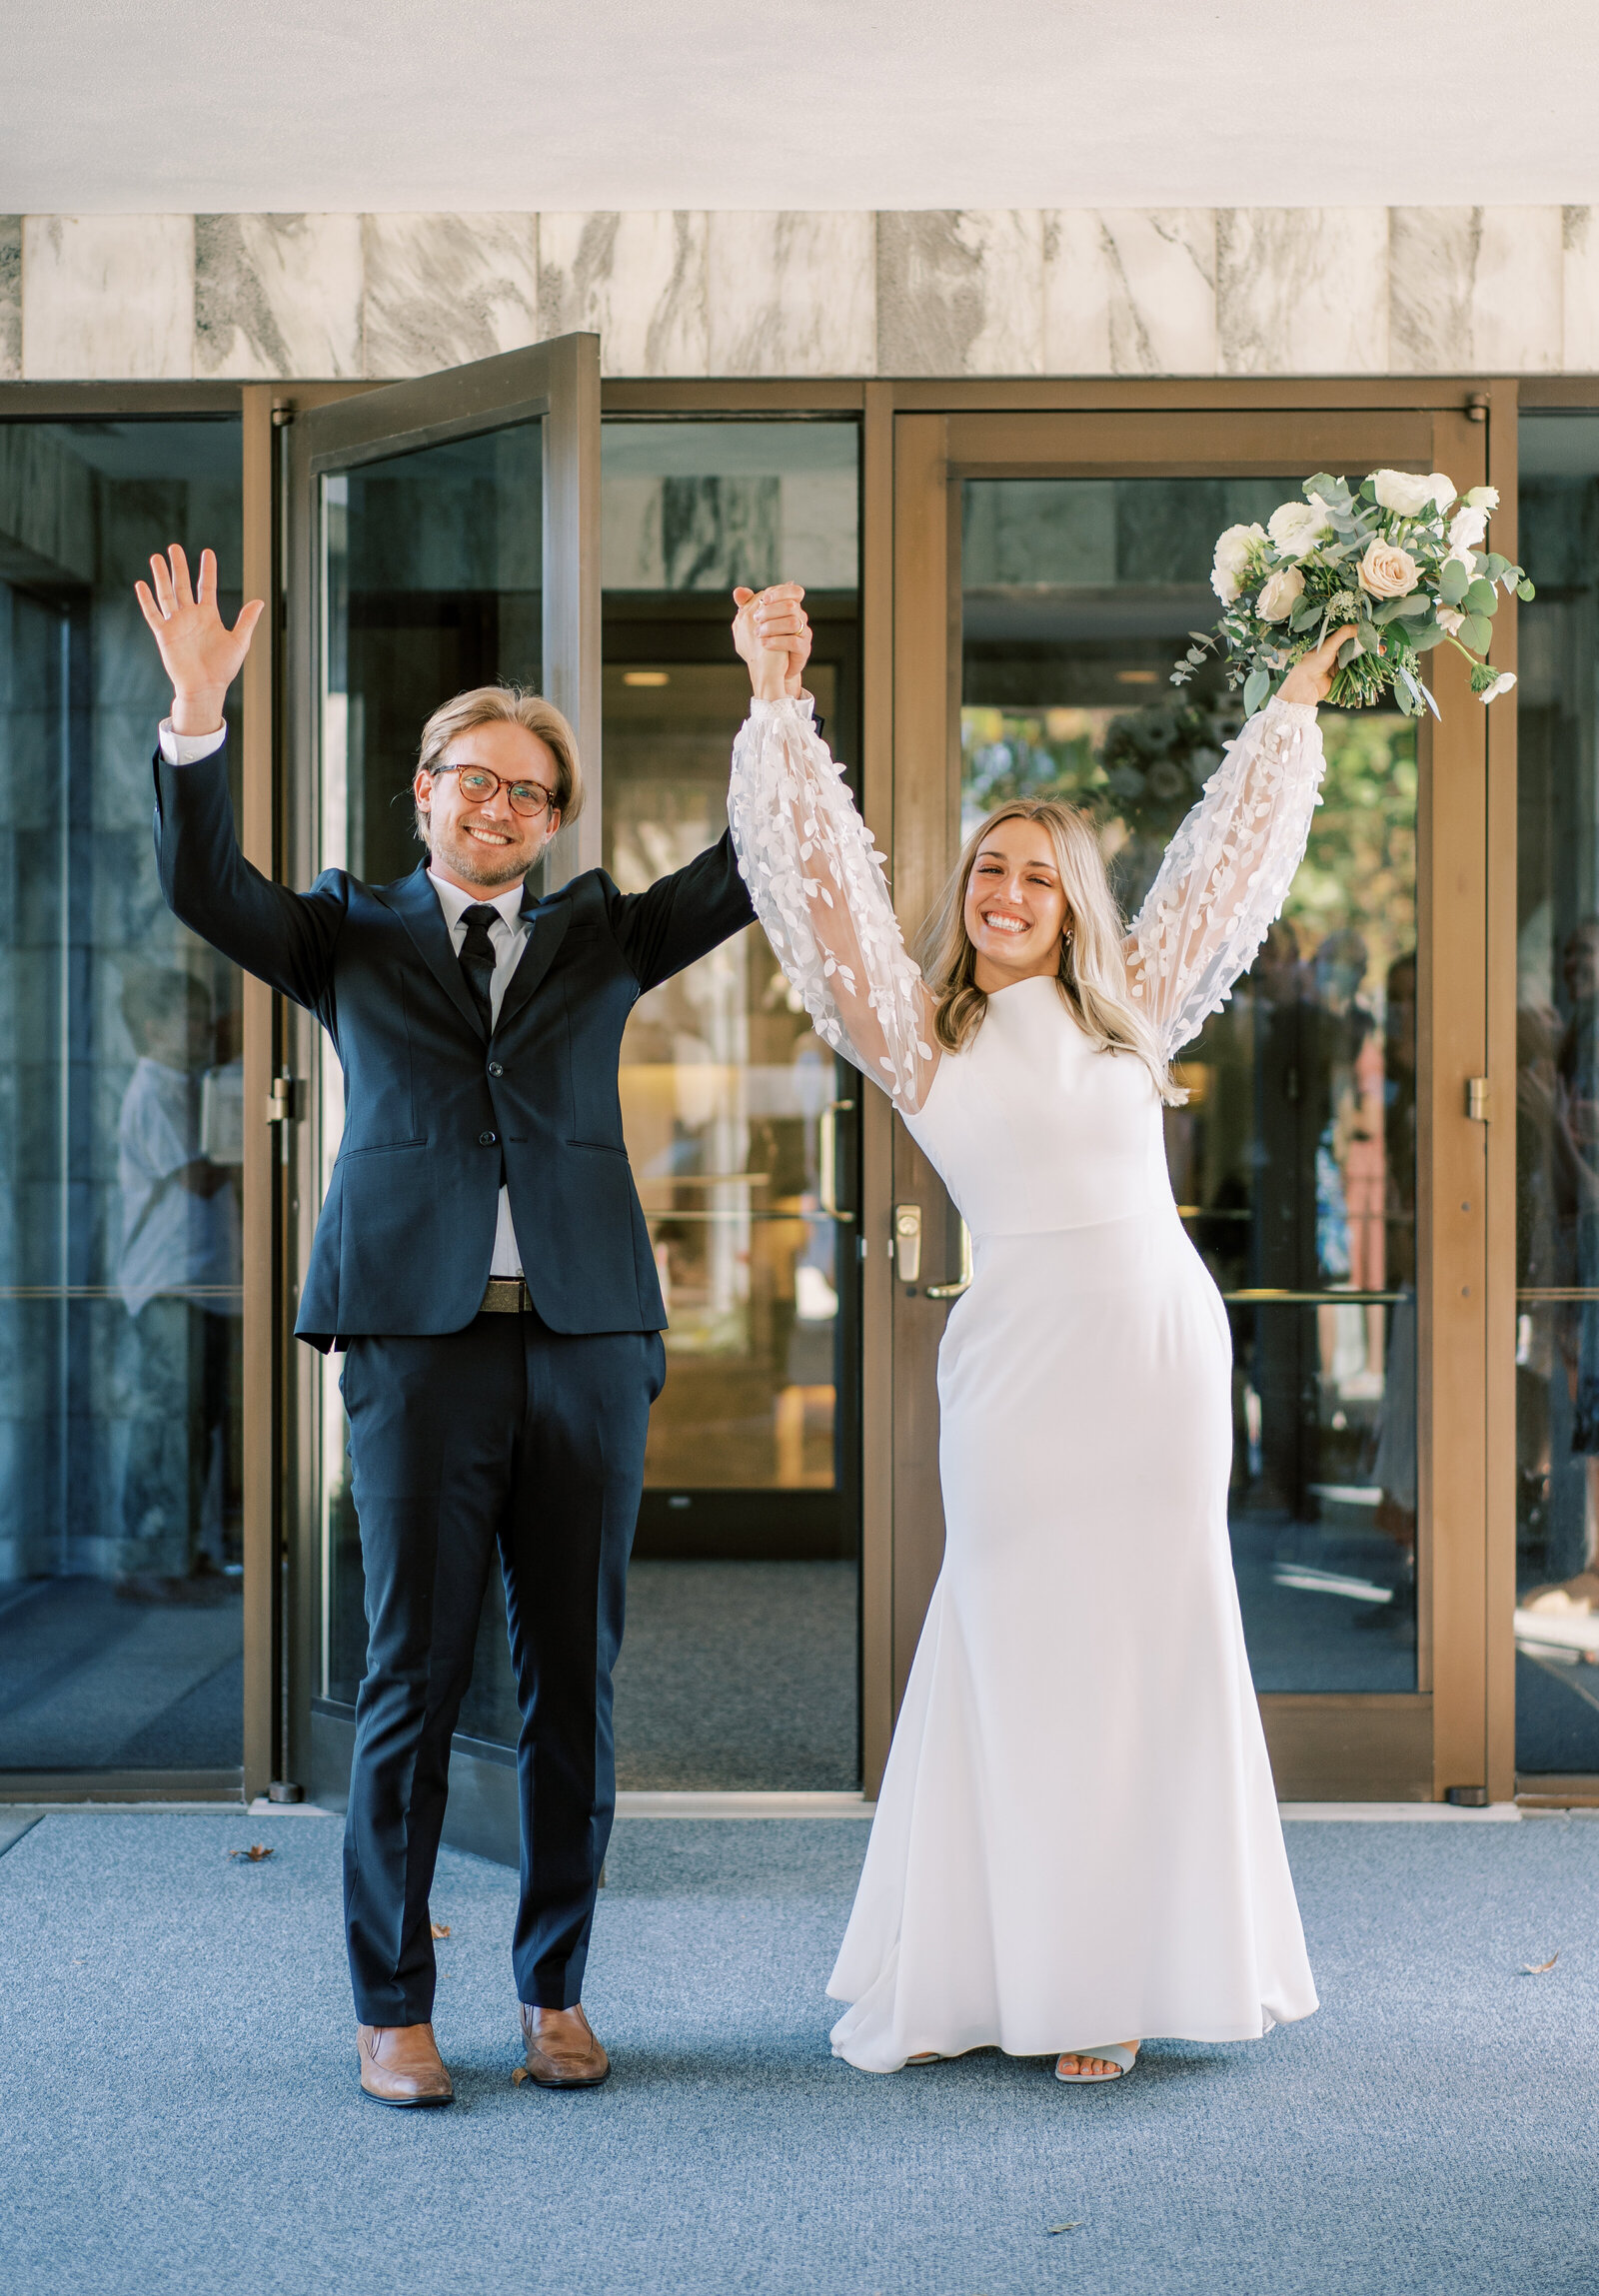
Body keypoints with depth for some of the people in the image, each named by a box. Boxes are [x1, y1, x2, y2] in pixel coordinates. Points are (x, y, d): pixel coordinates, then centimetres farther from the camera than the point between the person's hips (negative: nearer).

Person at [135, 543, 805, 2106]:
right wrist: (198, 716, -14)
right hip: (419, 1341, -2)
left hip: (588, 1340, 2)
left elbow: (752, 867, 8)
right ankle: (392, 2008, 10)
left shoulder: (600, 936, 17)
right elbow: (203, 886, -1)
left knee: (574, 1684, 5)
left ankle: (554, 1992, 18)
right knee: (413, 1680, -1)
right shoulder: (352, 936, 13)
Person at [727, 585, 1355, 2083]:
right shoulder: (919, 1033, 5)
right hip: (1023, 1356, -3)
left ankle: (1116, 1970, 14)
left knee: (1156, 1652, 5)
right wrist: (777, 706, -8)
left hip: (1165, 1344, 3)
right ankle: (985, 1972, 10)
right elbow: (821, 876, -3)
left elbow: (1228, 860, 20)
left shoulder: (1130, 1008, 12)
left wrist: (1292, 709, 25)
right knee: (1021, 1661, 0)